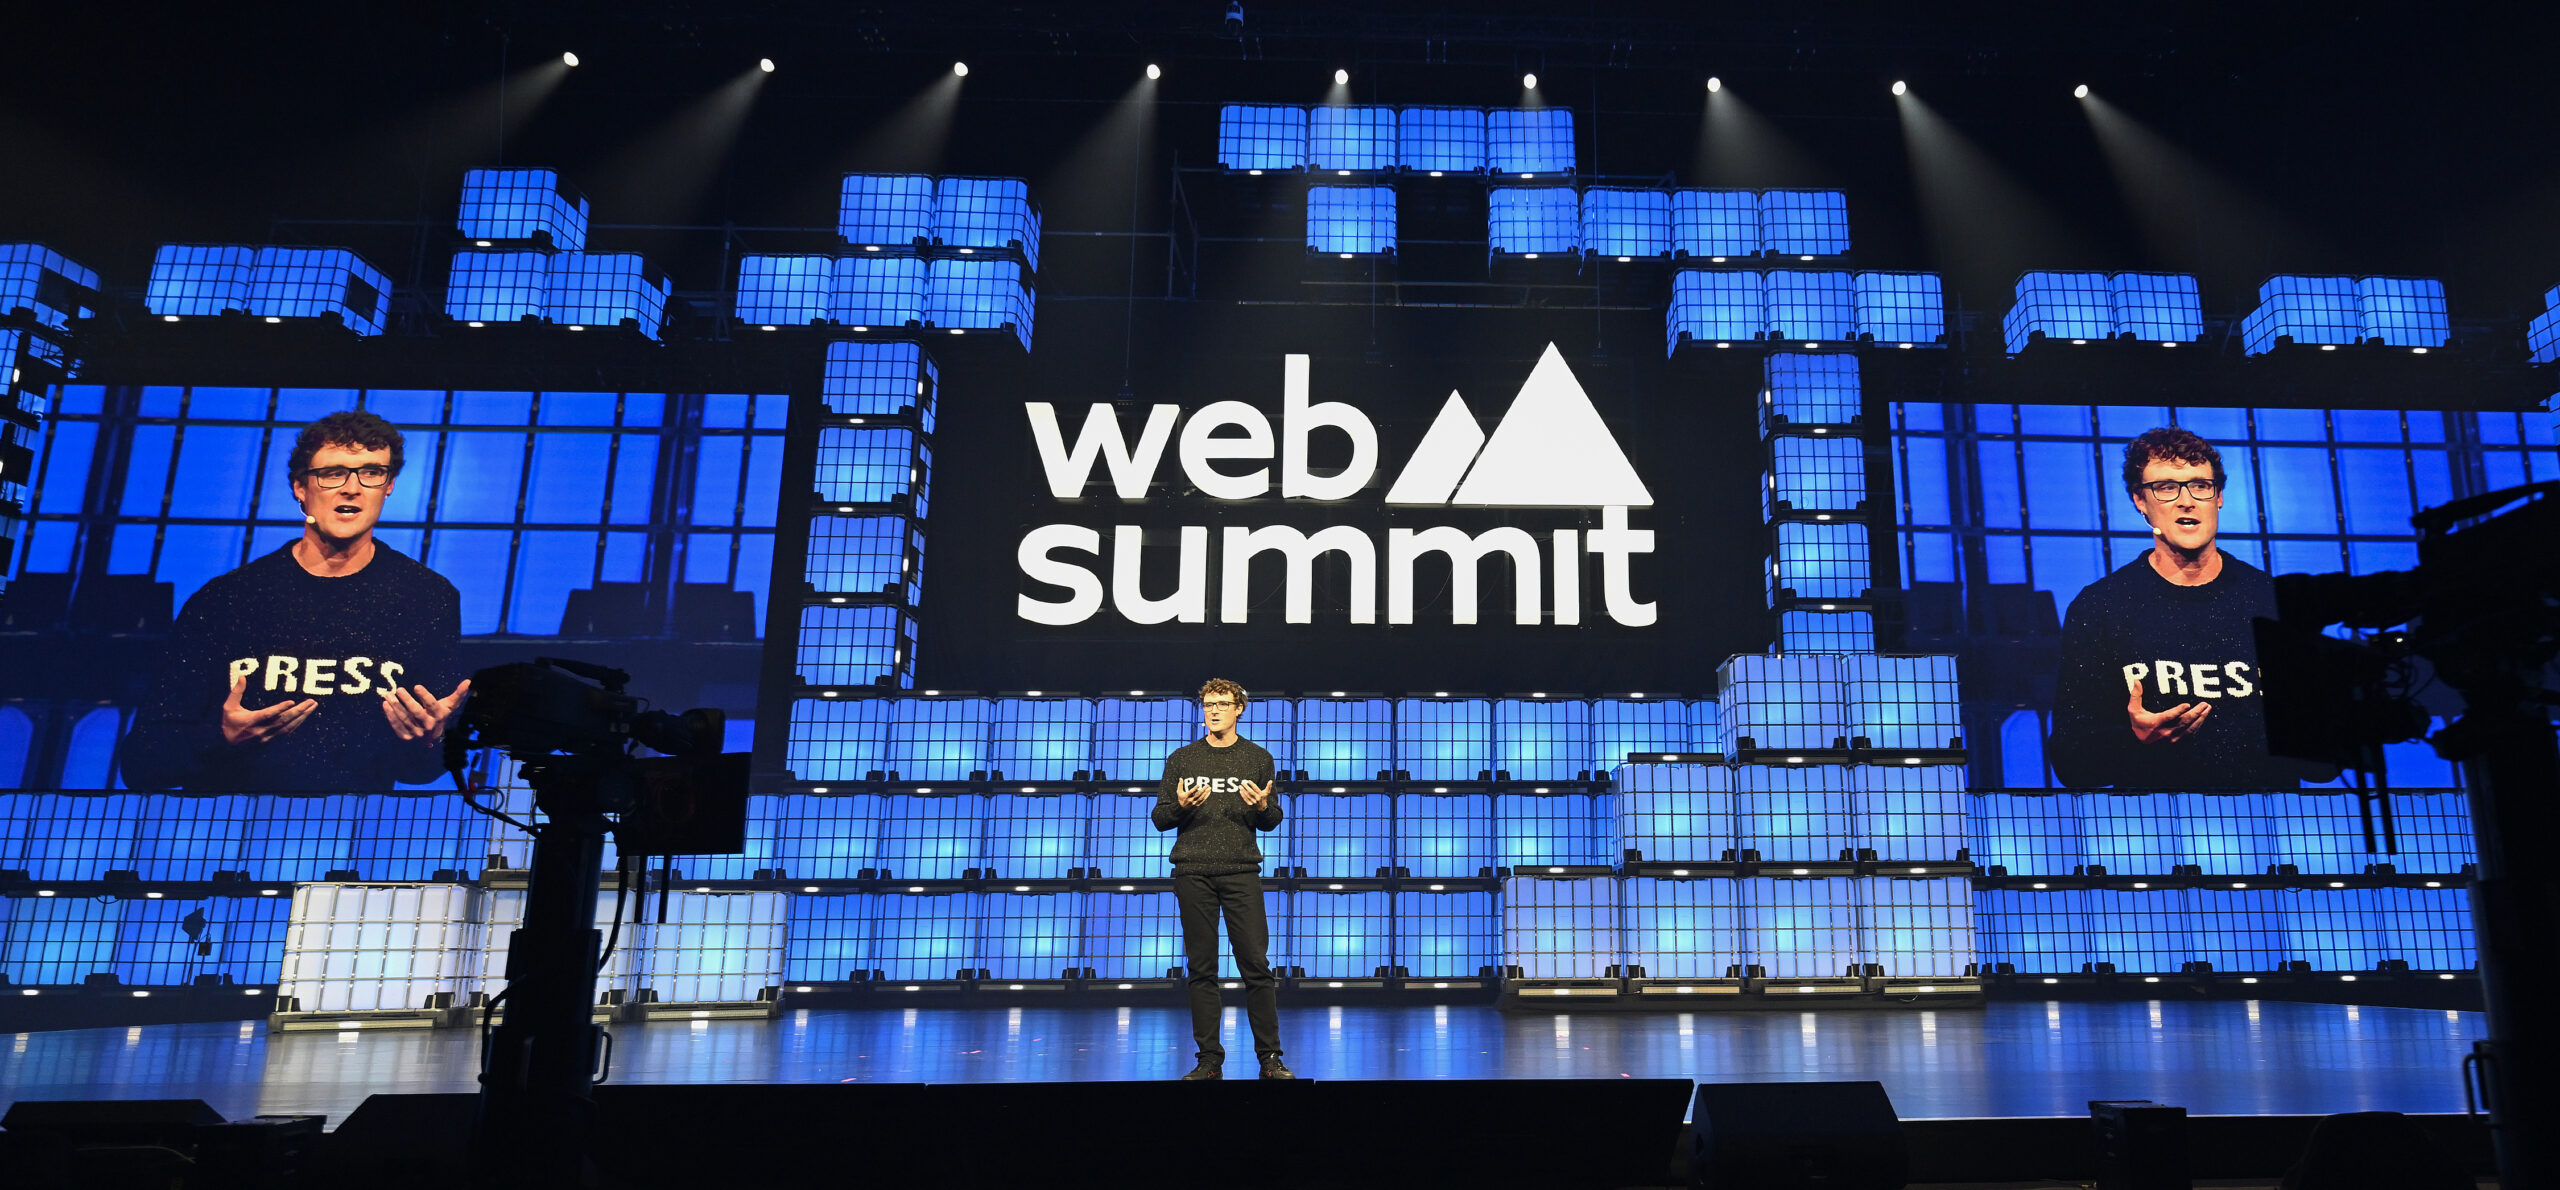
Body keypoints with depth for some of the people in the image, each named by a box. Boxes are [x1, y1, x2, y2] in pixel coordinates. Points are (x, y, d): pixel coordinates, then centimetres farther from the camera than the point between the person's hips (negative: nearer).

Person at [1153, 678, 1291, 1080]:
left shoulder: (1258, 758, 11)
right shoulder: (1181, 759, 11)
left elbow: (1273, 821, 11)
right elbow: (1160, 818, 10)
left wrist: (1261, 807, -11)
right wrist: (1182, 806, -11)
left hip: (1241, 870, -1)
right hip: (1193, 873, 1)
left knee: (1256, 964, -6)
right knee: (1202, 968, 2)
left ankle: (1270, 1058, 1)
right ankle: (1210, 1059, 8)